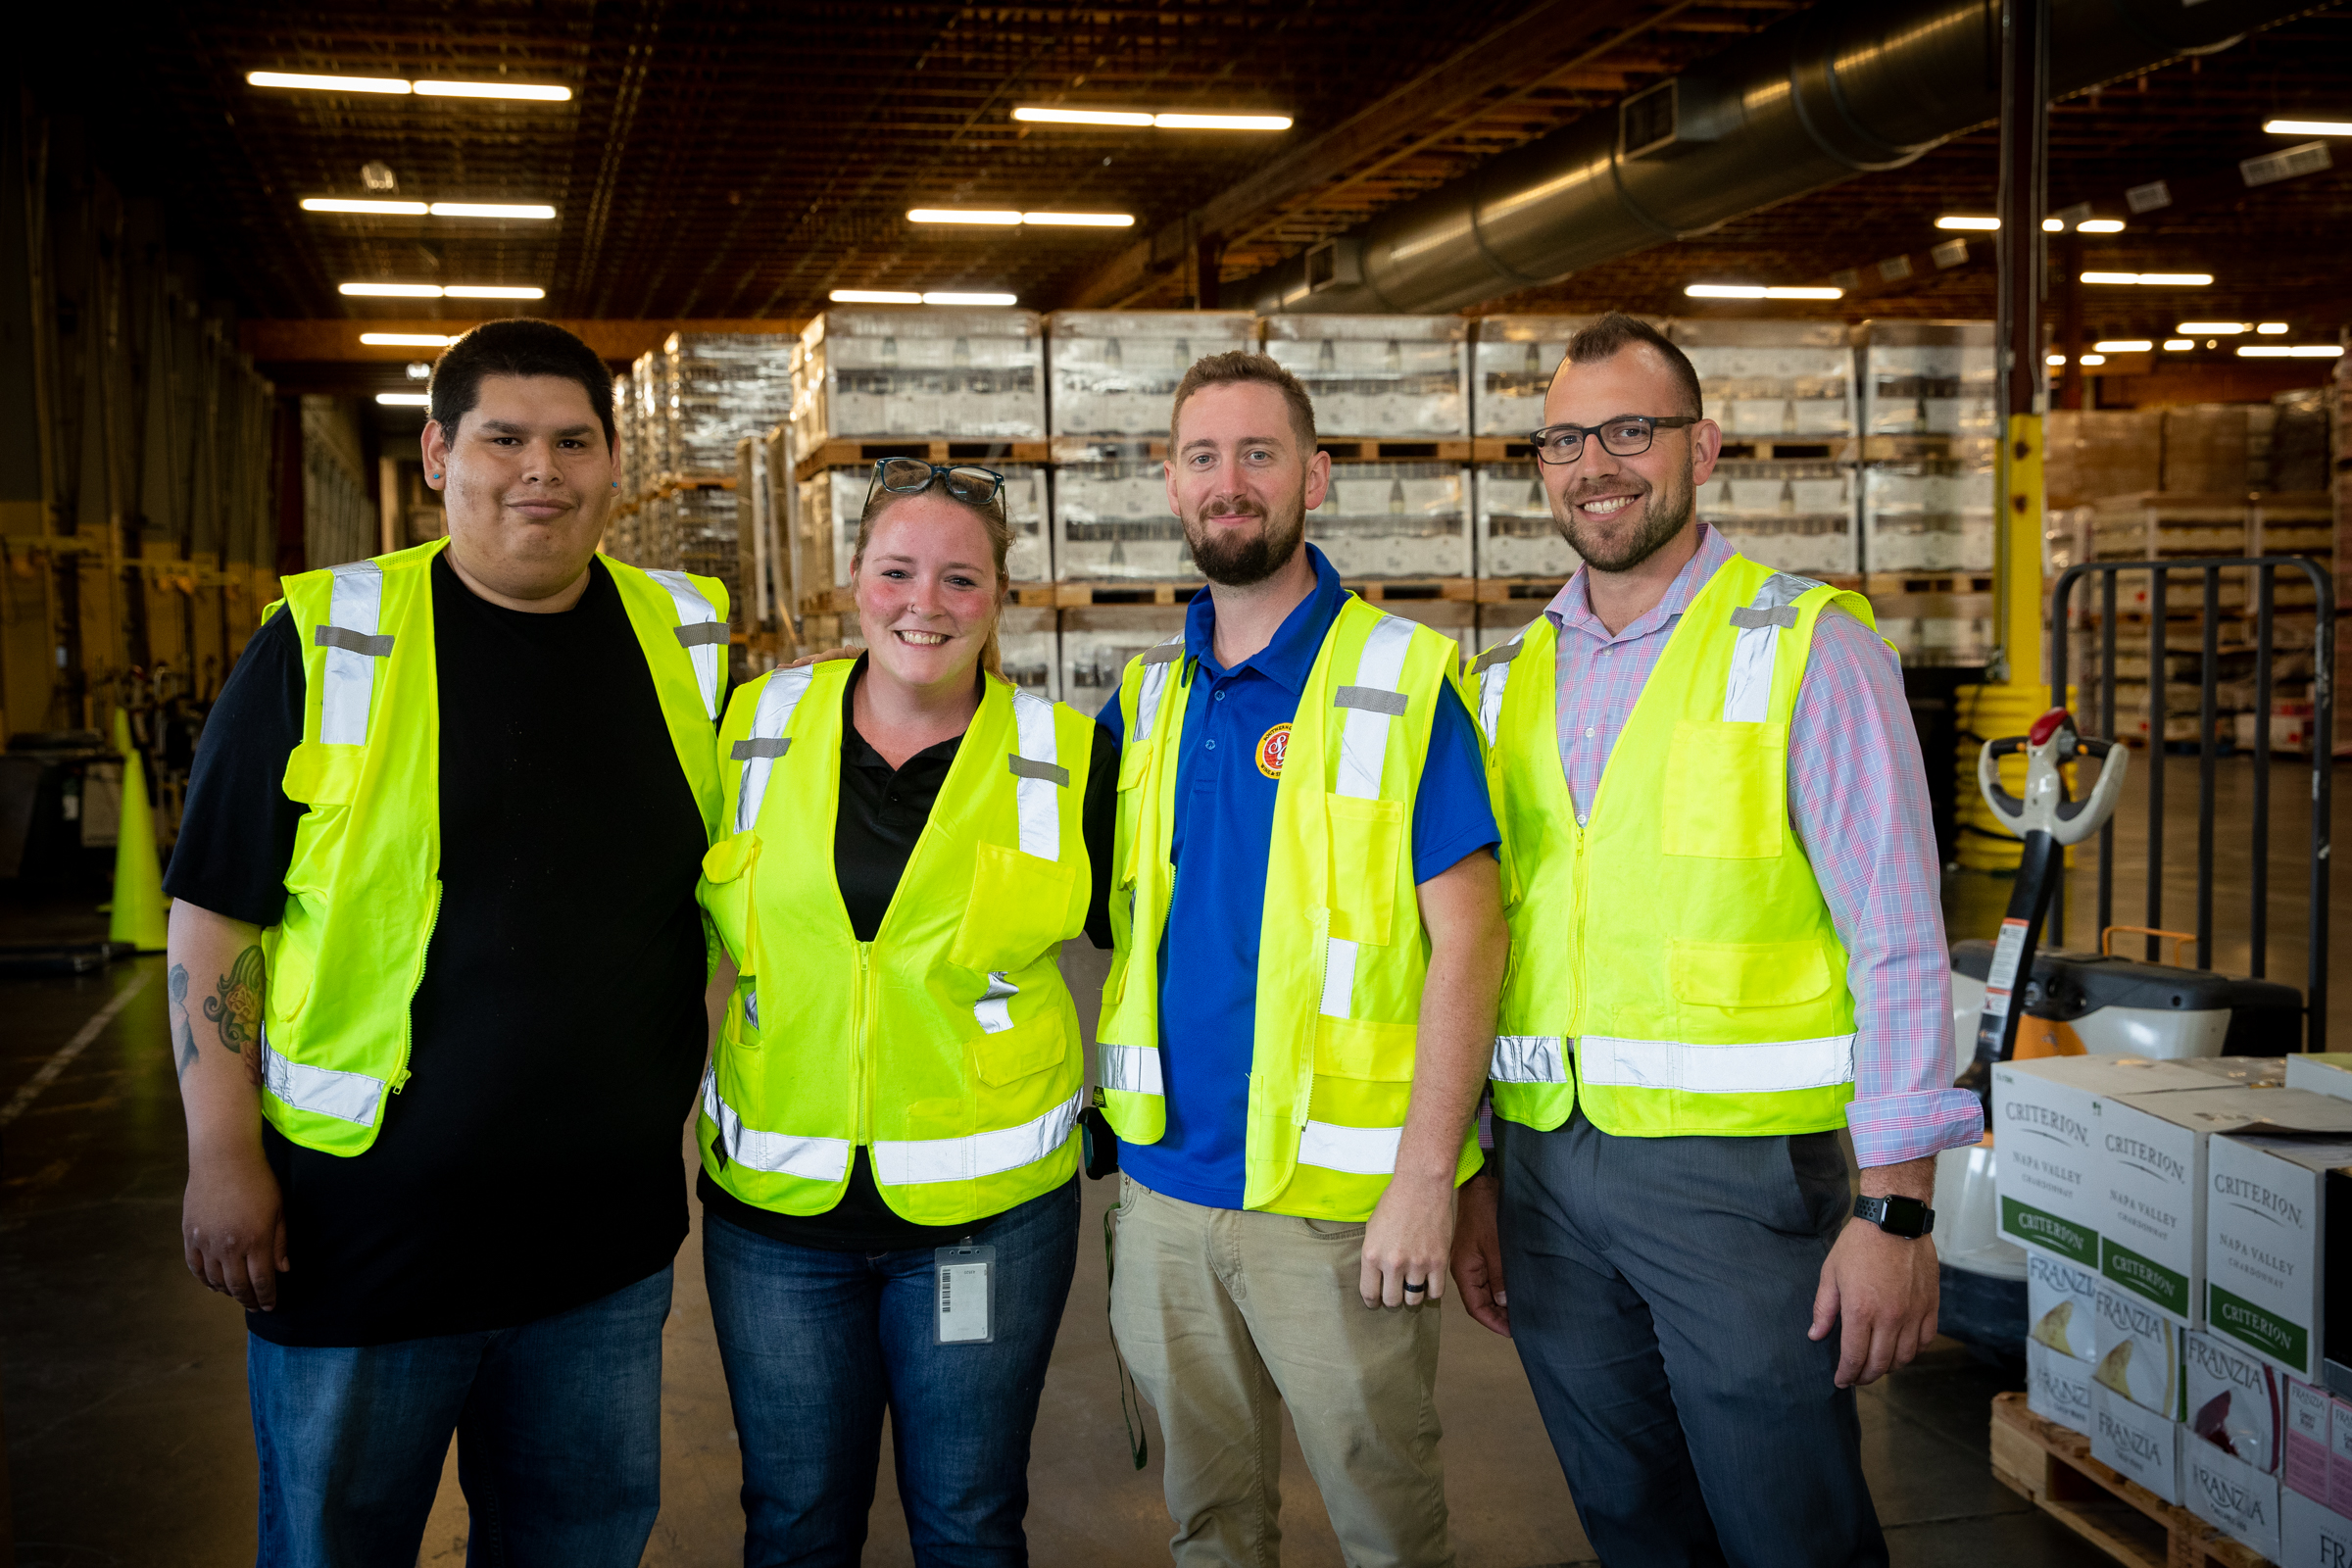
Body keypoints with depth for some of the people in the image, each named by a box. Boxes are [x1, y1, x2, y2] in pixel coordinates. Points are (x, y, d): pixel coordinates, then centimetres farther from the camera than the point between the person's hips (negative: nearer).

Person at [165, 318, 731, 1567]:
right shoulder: (325, 644, -8)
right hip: (365, 1220, -3)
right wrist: (223, 1154, -9)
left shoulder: (689, 643, 2)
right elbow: (215, 911, -6)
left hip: (606, 1229, 3)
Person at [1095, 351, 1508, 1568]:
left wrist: (1426, 1179, -18)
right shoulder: (1149, 696, 8)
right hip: (1168, 1184, 5)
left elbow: (1467, 935, -12)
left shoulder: (1400, 679, -8)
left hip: (1338, 1196, -4)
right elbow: (1107, 902, 18)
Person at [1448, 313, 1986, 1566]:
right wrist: (1473, 1178, 11)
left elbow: (1897, 944, -9)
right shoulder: (1510, 682, 10)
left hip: (1736, 1172, -5)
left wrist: (1897, 1210, -14)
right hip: (1546, 1171, 5)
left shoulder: (1807, 648, -5)